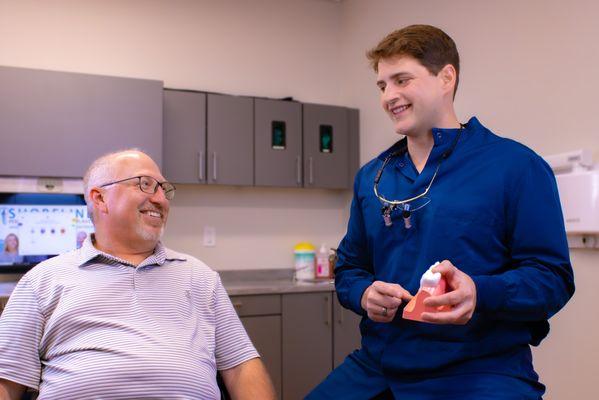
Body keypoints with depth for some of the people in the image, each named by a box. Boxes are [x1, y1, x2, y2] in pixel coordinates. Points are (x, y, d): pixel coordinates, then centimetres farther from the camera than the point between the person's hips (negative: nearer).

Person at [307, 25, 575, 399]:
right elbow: (350, 267, 16)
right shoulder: (370, 177, 10)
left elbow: (552, 278, -6)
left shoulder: (517, 166, -5)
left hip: (481, 369, -4)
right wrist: (365, 294, -6)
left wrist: (479, 293, -24)